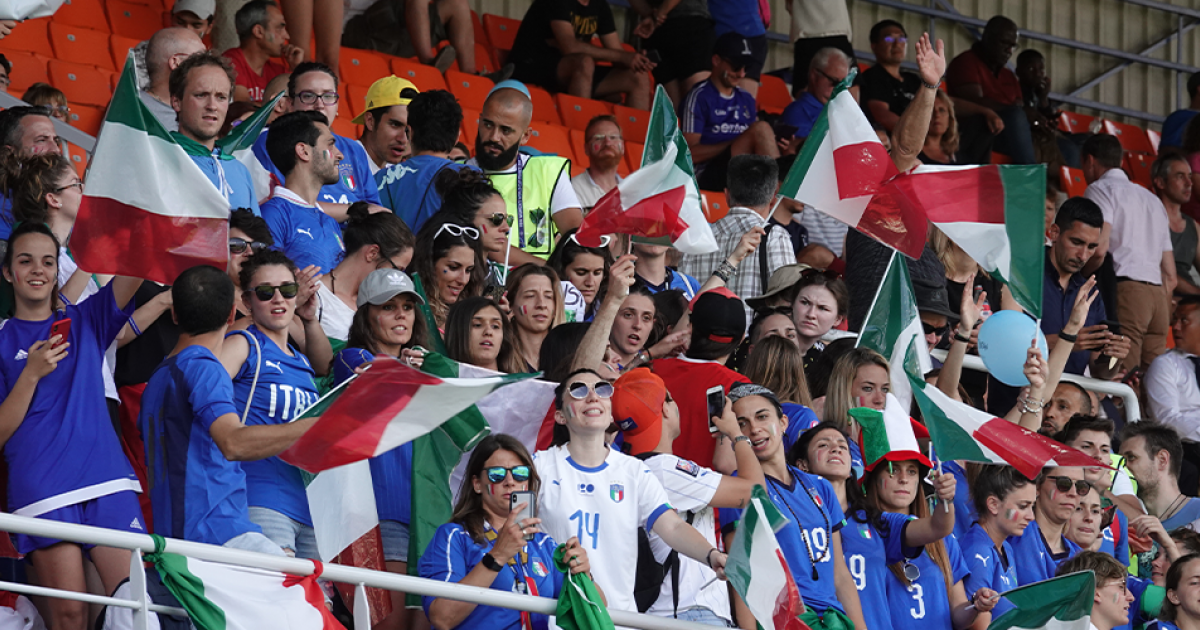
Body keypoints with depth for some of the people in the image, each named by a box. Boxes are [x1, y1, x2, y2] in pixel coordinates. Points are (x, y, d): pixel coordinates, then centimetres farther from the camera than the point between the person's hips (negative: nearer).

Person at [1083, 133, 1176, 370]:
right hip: (1158, 295, 7)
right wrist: (1163, 317, 25)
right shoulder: (1153, 200, 29)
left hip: (1124, 289, -7)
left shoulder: (1100, 189, 6)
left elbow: (1099, 249, -12)